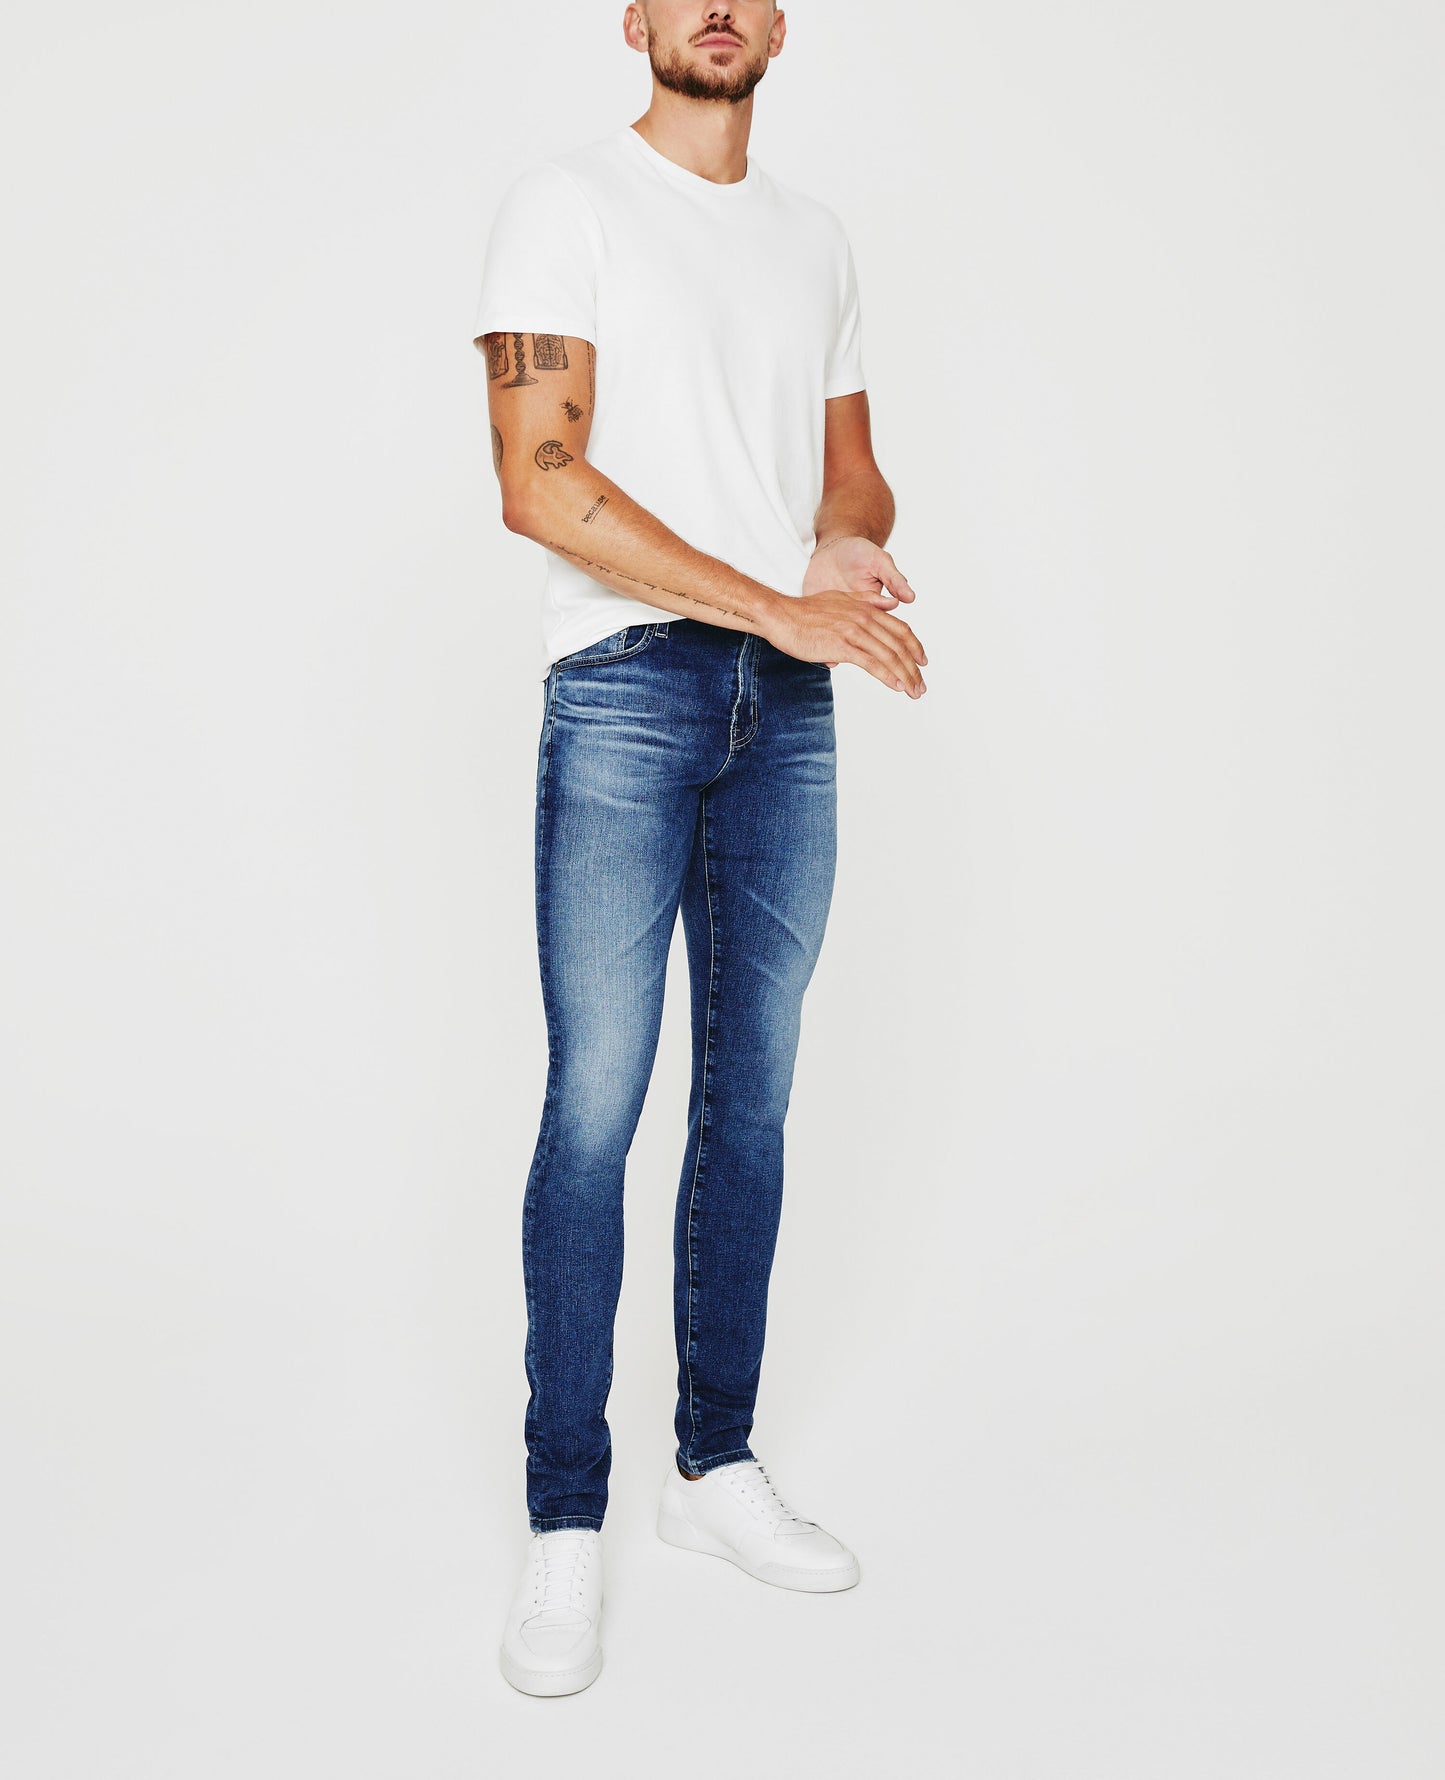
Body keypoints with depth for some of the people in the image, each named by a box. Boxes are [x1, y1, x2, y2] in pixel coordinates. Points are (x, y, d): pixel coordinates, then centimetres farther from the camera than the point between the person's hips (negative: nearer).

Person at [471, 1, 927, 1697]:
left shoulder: (816, 238, 19)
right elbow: (539, 485, -12)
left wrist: (853, 542, -3)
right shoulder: (565, 204, 0)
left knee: (753, 1096, 8)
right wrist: (780, 603, -16)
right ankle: (565, 1525, 6)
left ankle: (716, 1464, 21)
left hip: (790, 704, 6)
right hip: (626, 686, -5)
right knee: (594, 1105, -7)